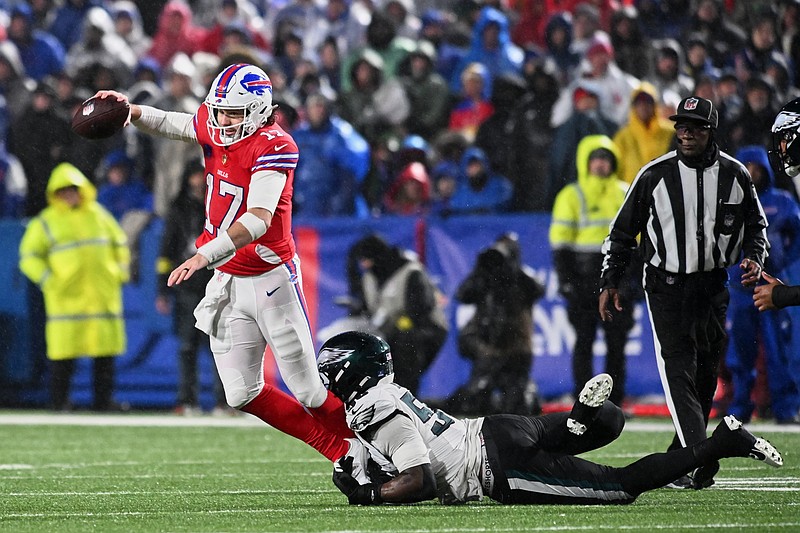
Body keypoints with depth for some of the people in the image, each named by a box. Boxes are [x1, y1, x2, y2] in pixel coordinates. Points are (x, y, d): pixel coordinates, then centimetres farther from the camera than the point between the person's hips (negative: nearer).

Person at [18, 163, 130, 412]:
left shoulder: (98, 214, 14)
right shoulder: (45, 222, 3)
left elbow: (119, 243, 25)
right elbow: (29, 256, 2)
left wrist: (120, 270, 13)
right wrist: (49, 281, -9)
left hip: (103, 295, 4)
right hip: (66, 298, -4)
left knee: (105, 348, 2)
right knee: (64, 352, -7)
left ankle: (103, 400, 8)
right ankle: (60, 401, 1)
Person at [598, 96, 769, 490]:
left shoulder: (734, 175, 0)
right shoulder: (655, 175, -5)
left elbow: (755, 223, 16)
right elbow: (623, 231, 4)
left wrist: (754, 257, -3)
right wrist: (610, 282, 1)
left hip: (713, 285, 3)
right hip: (665, 284, -3)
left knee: (706, 372, 7)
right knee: (678, 367, -17)